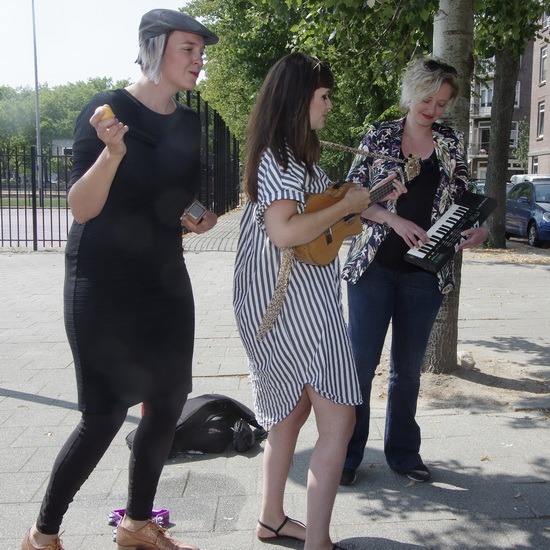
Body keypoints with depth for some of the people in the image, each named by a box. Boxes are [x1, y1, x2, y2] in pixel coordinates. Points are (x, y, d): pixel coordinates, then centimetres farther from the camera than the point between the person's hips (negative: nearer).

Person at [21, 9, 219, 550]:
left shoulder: (191, 124, 8)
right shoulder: (107, 109, -11)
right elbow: (81, 209, -16)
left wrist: (202, 218, 1)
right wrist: (113, 152, -30)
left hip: (165, 281, 7)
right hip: (102, 285, -6)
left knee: (167, 405, 8)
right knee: (104, 416, -5)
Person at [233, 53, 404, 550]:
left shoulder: (297, 153, 16)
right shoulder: (278, 156, -16)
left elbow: (316, 209, 22)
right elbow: (284, 232, -28)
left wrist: (371, 197, 17)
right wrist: (347, 205, -18)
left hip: (298, 298, 11)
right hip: (292, 299, -11)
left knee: (294, 408, 19)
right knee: (339, 418, -6)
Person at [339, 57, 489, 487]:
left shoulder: (452, 144, 9)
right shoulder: (379, 137, 2)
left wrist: (478, 229, -9)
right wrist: (395, 220, -16)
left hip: (425, 272, 3)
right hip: (374, 266, -2)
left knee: (408, 367, 12)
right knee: (361, 361, 1)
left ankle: (403, 451, 28)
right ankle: (348, 453, 15)